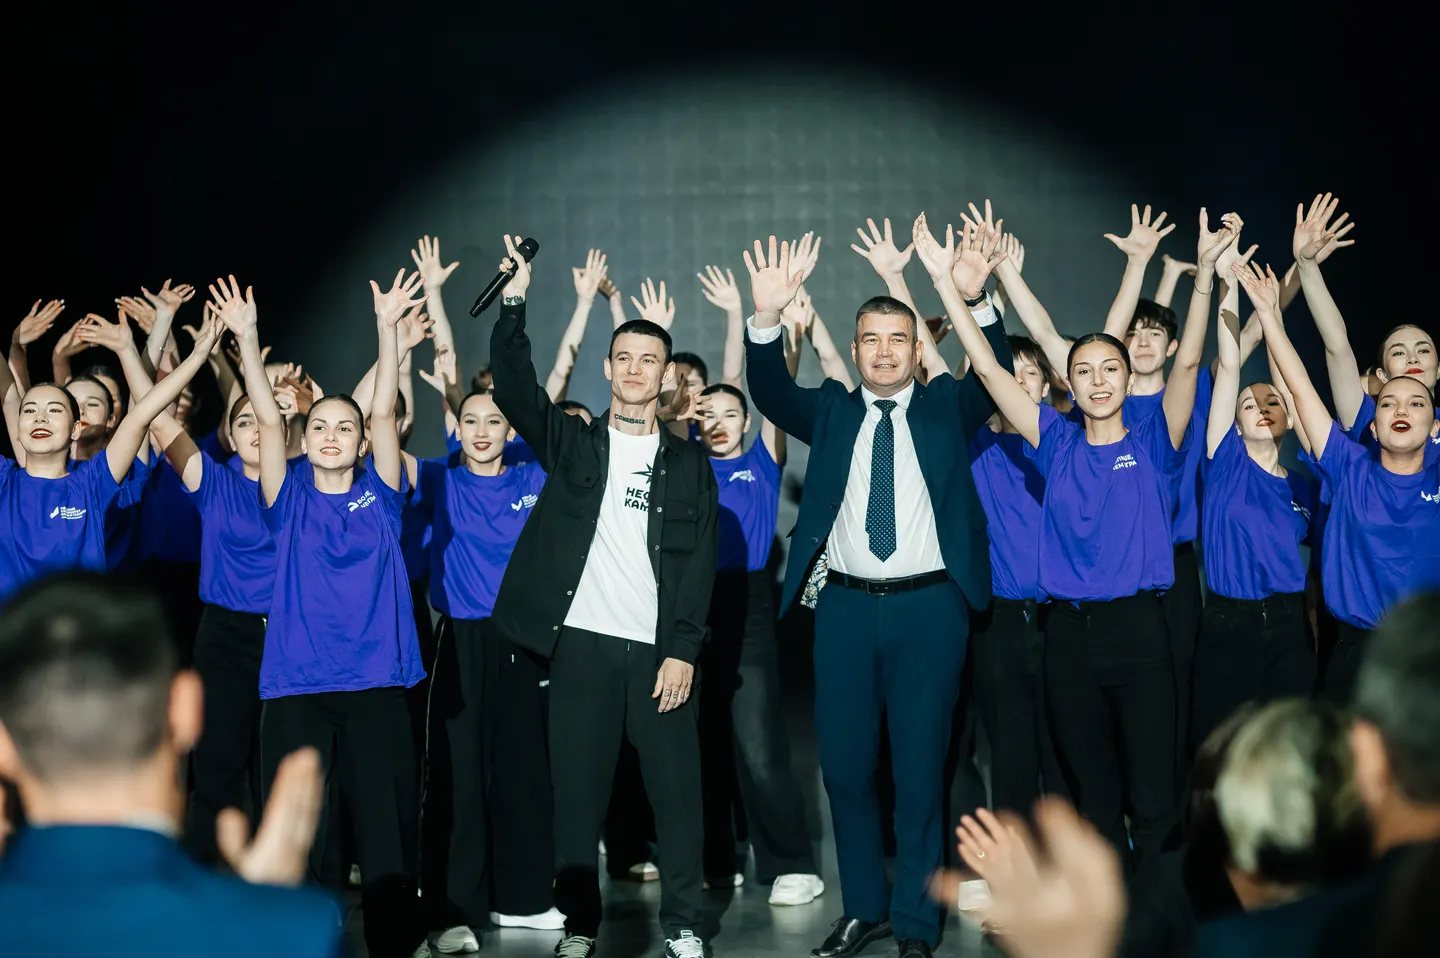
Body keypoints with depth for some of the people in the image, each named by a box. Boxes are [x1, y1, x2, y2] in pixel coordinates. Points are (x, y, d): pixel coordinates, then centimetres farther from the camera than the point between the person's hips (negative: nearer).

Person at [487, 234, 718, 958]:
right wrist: (515, 303, -13)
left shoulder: (689, 464, 9)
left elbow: (700, 563, 3)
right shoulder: (572, 444, 10)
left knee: (676, 788, 1)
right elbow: (513, 388, -4)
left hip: (661, 650, 0)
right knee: (578, 789, 3)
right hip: (582, 643, 0)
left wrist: (683, 651, -7)